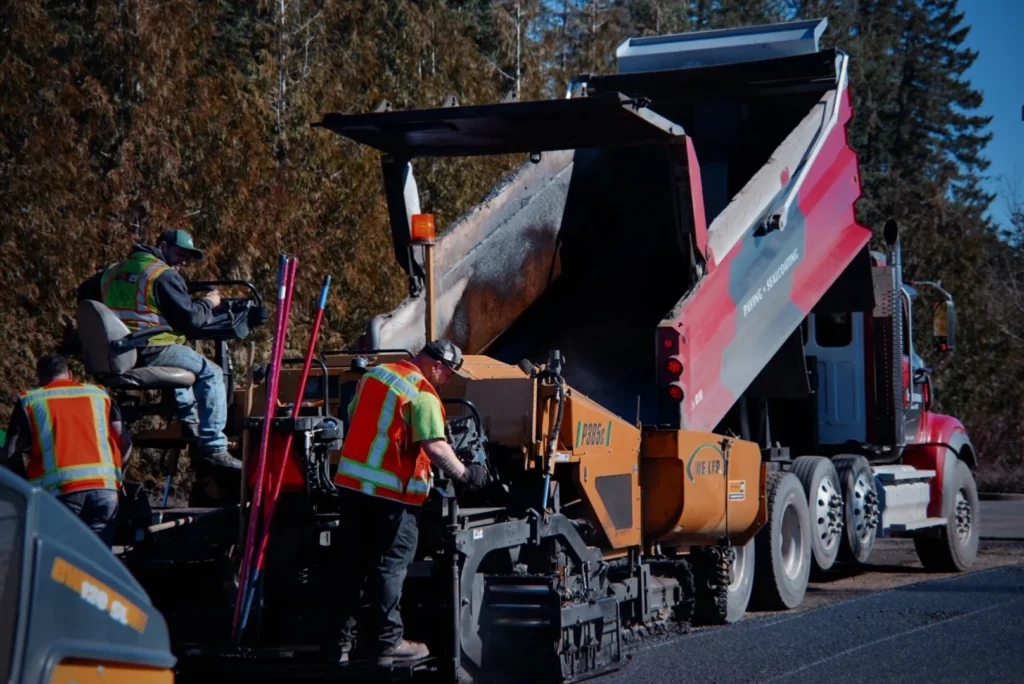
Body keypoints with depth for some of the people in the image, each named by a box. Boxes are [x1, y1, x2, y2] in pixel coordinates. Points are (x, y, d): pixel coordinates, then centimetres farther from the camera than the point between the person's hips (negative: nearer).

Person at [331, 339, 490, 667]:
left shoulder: (375, 374, 10)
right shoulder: (423, 396, -14)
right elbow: (435, 446, -24)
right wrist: (464, 474, -13)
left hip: (351, 482, 7)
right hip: (391, 492, -7)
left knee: (352, 566, 15)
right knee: (389, 567, 3)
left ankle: (341, 639, 20)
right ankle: (384, 642, 8)